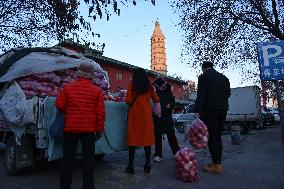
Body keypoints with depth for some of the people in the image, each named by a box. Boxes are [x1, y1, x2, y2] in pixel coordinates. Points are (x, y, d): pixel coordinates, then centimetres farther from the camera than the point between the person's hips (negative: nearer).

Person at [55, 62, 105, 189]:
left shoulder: (67, 87, -1)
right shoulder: (97, 90, -4)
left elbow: (59, 105, -1)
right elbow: (100, 112, -5)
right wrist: (100, 128, 4)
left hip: (70, 127, 1)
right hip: (89, 128, -1)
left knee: (68, 157, 13)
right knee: (88, 157, 9)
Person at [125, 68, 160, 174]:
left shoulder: (132, 86, -2)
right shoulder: (149, 86, 6)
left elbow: (128, 101, -9)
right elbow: (156, 100, 9)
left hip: (134, 114, -2)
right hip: (146, 114, 2)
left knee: (133, 137, 4)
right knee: (147, 137, 9)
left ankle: (131, 165, 7)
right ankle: (148, 164, 15)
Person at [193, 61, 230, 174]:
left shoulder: (203, 76, -4)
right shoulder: (224, 77, 15)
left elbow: (201, 95, -13)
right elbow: (228, 93, 16)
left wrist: (197, 111, -17)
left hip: (210, 110, -6)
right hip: (223, 110, 7)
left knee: (211, 137, -2)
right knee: (217, 136, 13)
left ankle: (216, 165, 0)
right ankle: (218, 162, 16)